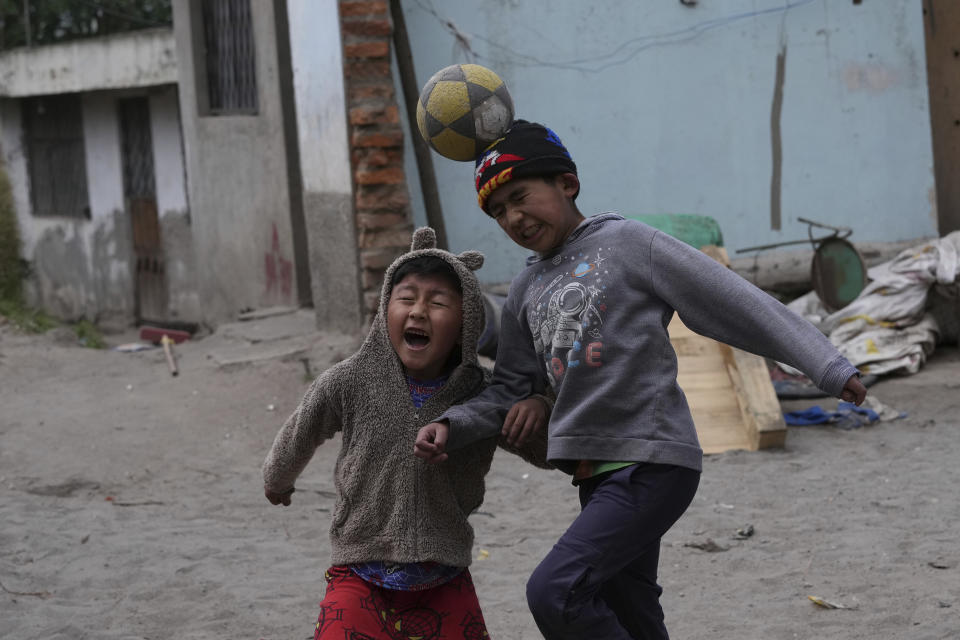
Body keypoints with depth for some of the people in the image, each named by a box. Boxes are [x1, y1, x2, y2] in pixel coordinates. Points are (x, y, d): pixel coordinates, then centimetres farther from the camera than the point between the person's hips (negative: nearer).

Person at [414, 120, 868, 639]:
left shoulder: (629, 245, -6)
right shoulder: (526, 293, 14)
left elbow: (738, 303, -8)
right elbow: (511, 390, 18)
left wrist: (826, 366, -12)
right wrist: (452, 426, -1)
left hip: (653, 464, -7)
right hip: (598, 473, 8)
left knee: (554, 592, -19)